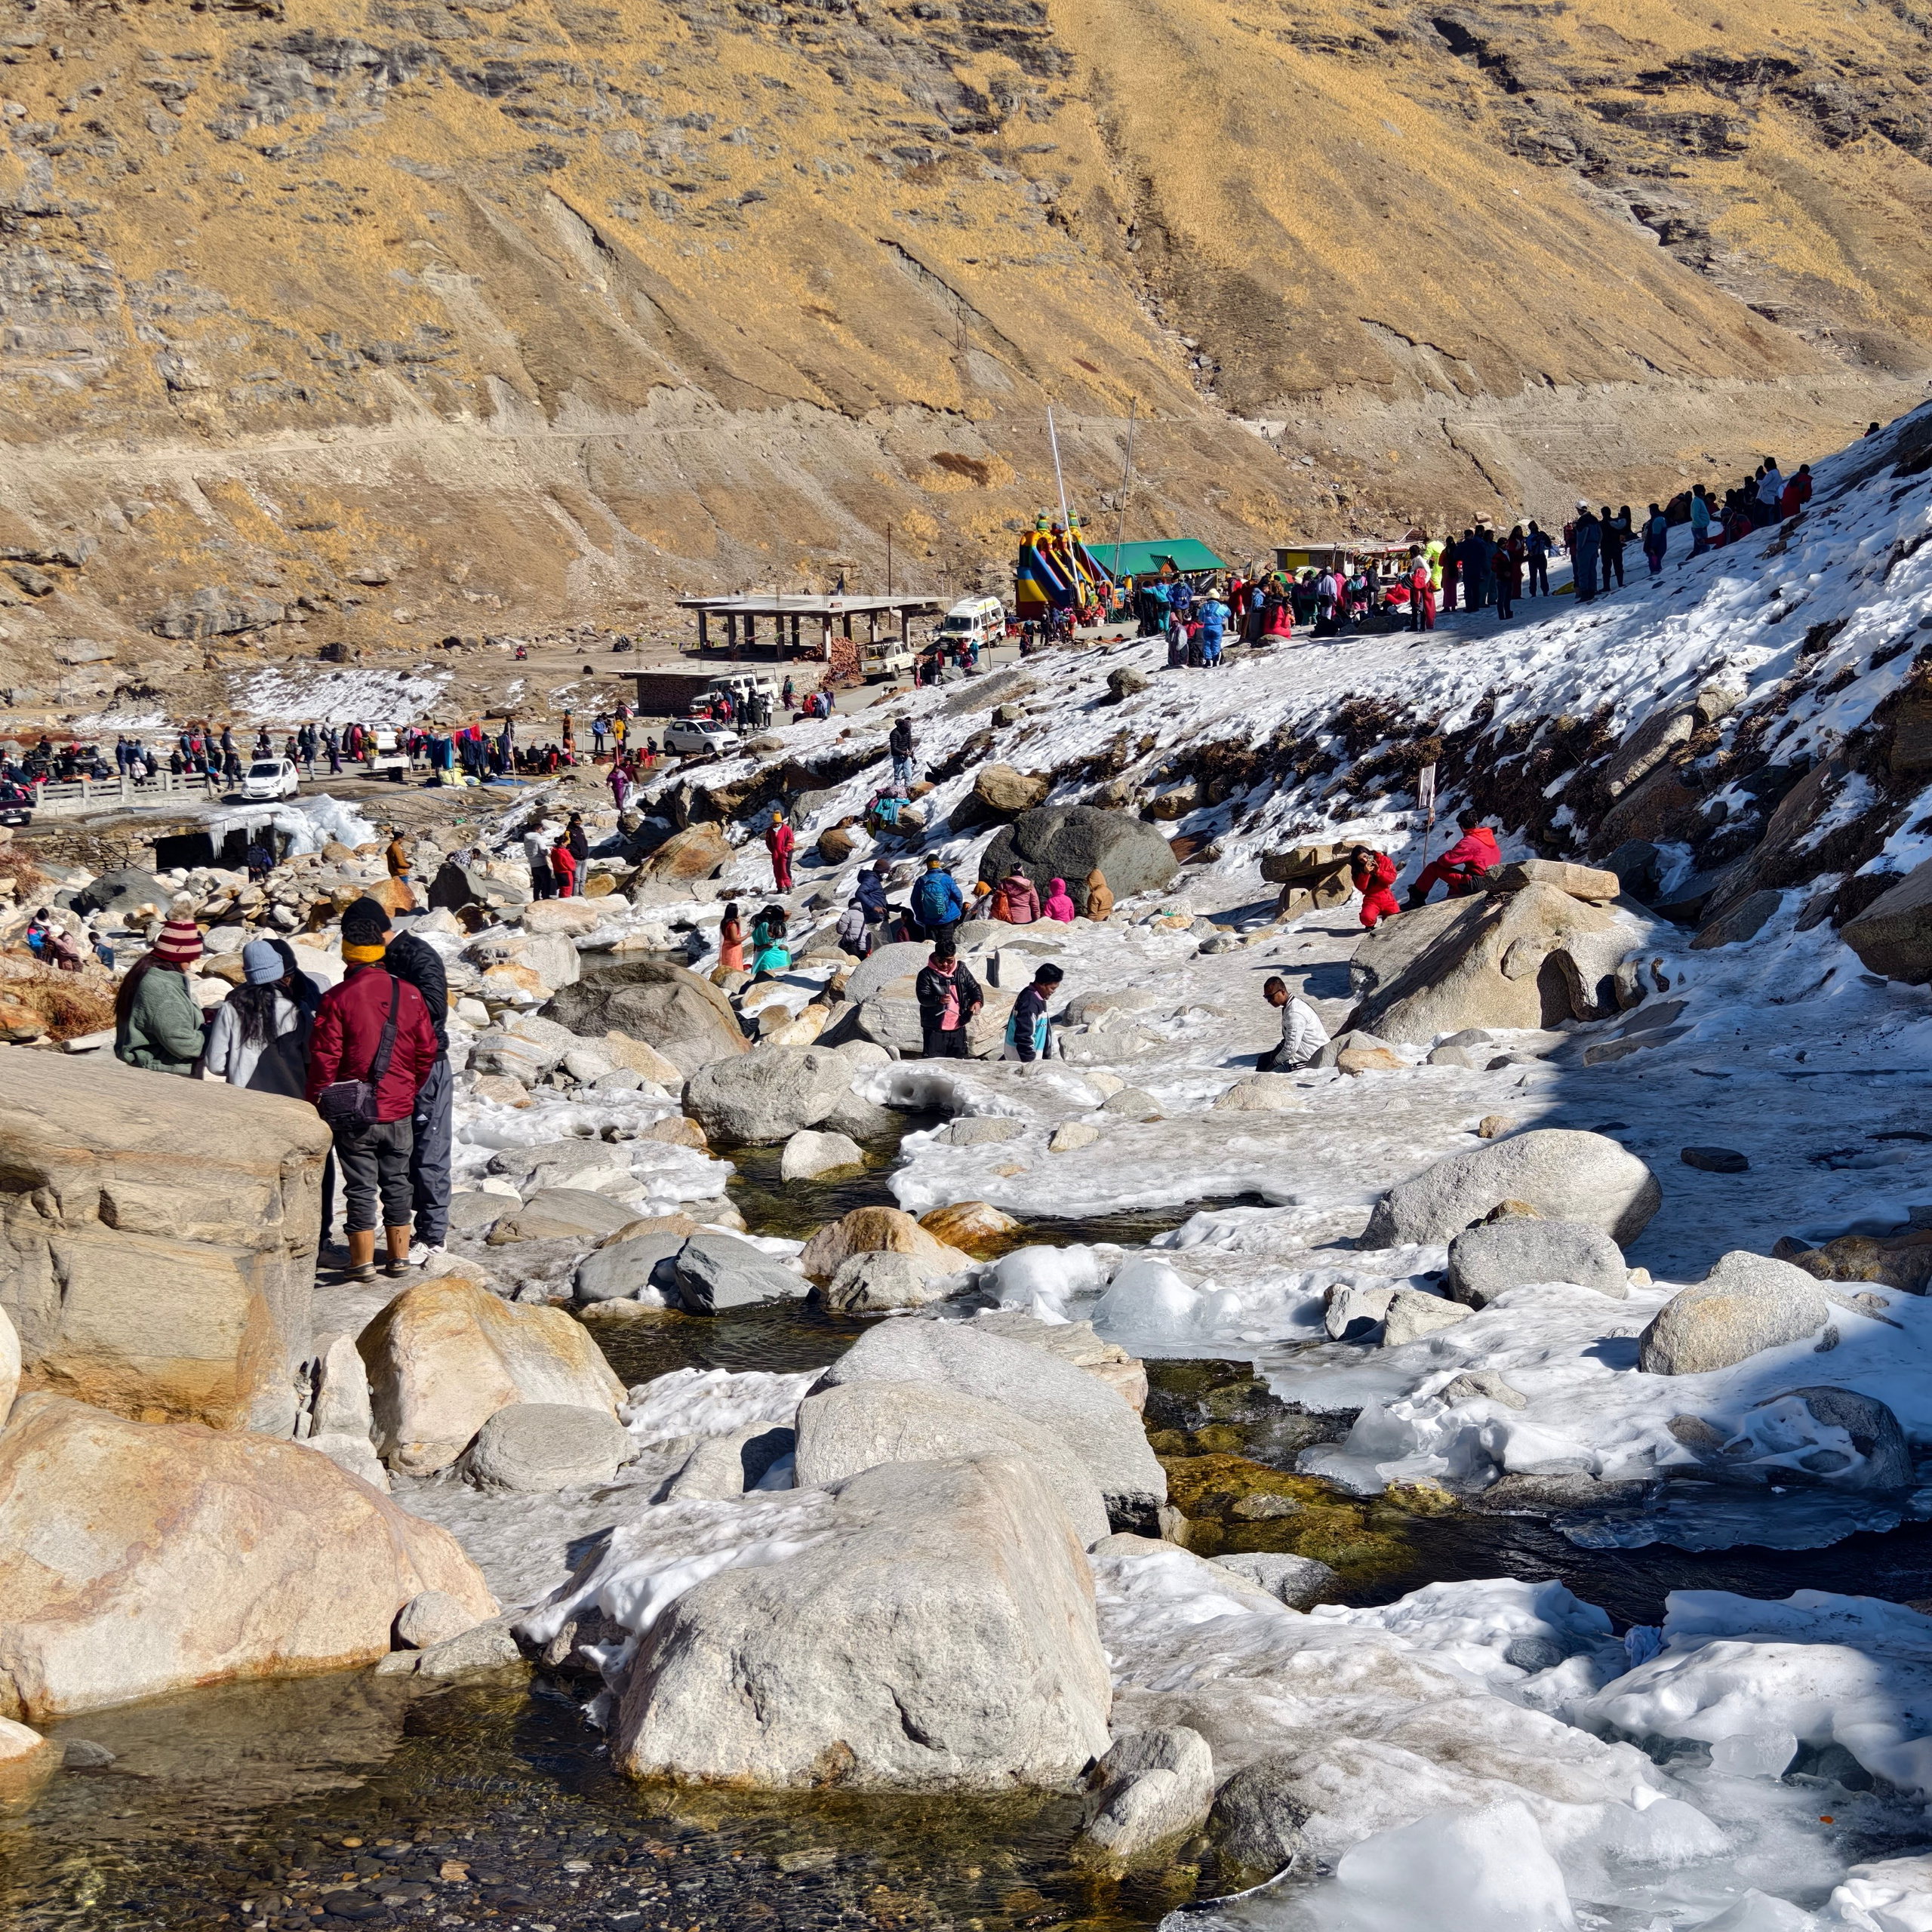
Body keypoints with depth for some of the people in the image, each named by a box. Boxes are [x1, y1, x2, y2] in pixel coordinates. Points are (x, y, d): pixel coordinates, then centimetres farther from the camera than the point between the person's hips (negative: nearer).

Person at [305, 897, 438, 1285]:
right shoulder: (409, 994, -2)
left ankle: (363, 1263, 9)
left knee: (361, 1187, 4)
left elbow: (323, 1060, -11)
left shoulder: (337, 998, -13)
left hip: (353, 1112, -3)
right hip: (399, 1110, 3)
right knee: (397, 1182, 15)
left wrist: (316, 1105, 1)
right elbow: (426, 1052, 6)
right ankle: (399, 1257, 22)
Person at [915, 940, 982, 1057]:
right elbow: (923, 997, -15)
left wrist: (978, 1001, -12)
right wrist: (939, 999, -35)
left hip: (958, 1029, 4)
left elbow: (974, 988, 10)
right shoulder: (926, 974, -6)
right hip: (935, 1030, -4)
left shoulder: (961, 971, 6)